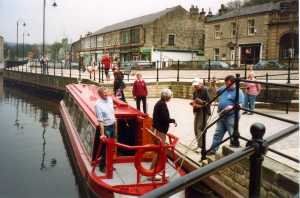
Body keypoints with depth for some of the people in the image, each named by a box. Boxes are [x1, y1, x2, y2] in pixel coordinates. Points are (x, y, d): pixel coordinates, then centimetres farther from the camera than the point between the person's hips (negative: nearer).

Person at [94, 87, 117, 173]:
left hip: (112, 126, 7)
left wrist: (115, 125, 15)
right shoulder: (98, 104, -22)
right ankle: (102, 166, 19)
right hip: (105, 128, -7)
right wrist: (102, 134, -28)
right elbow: (100, 121, -25)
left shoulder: (110, 99, 0)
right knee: (105, 148, 2)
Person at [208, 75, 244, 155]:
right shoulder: (224, 88, 10)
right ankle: (213, 149, 21)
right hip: (221, 116, 7)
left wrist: (231, 107, -32)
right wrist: (214, 86, 11)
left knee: (233, 135, 1)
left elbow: (240, 105, -16)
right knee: (218, 133, 13)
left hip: (231, 116, -7)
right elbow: (217, 92, 29)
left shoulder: (238, 92, -11)